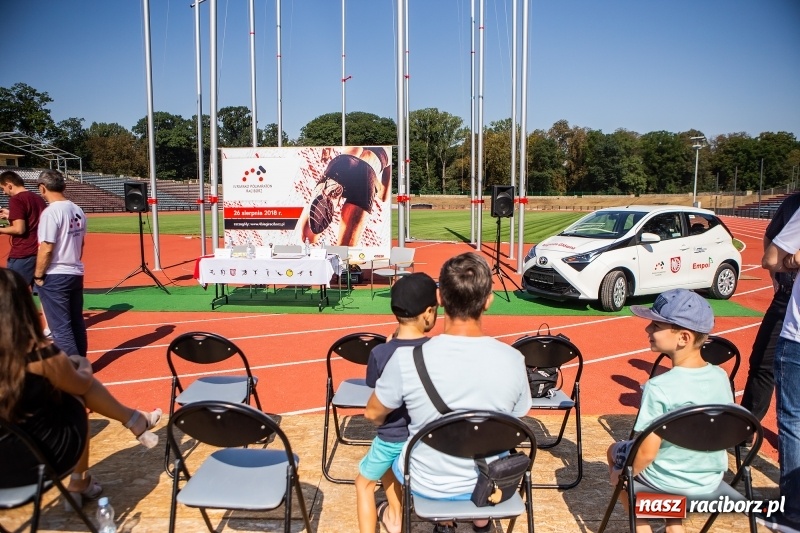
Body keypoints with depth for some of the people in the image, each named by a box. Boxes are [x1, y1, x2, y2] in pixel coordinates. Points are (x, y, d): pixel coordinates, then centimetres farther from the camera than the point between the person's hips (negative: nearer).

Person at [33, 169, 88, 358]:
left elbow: (46, 249, -18)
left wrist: (38, 275, -7)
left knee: (60, 327, -2)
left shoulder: (51, 212, -16)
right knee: (76, 323, 15)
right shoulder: (77, 211, 6)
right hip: (76, 274, 8)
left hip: (54, 277, -8)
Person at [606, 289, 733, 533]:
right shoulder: (721, 376, -11)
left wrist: (620, 474, -6)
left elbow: (647, 452, -25)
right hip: (712, 479, 6)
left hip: (667, 481, -5)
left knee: (615, 450, 23)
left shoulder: (659, 388, -29)